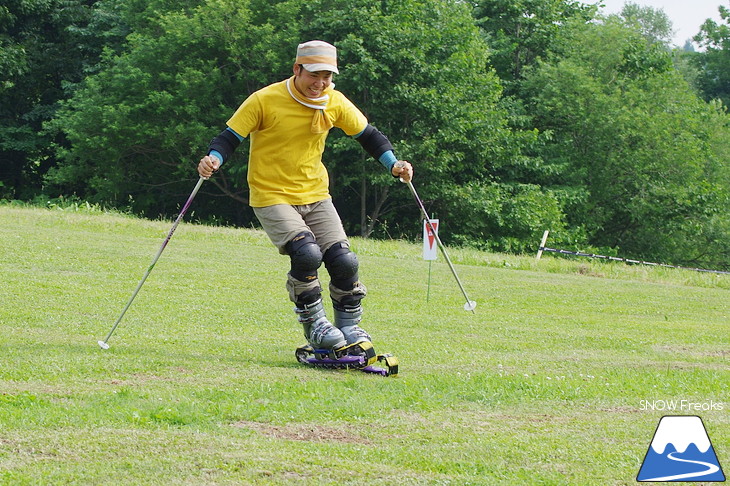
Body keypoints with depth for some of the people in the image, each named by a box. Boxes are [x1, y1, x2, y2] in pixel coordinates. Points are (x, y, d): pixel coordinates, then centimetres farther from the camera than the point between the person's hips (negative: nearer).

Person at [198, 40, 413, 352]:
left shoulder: (334, 102, 0)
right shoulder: (265, 101, -14)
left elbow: (368, 135, 11)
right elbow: (231, 137, -11)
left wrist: (393, 164, -4)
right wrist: (214, 159, -32)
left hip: (315, 195, 5)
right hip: (272, 197, -5)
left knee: (344, 261, -7)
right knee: (307, 254, -26)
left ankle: (349, 326, 16)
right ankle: (313, 323, -4)